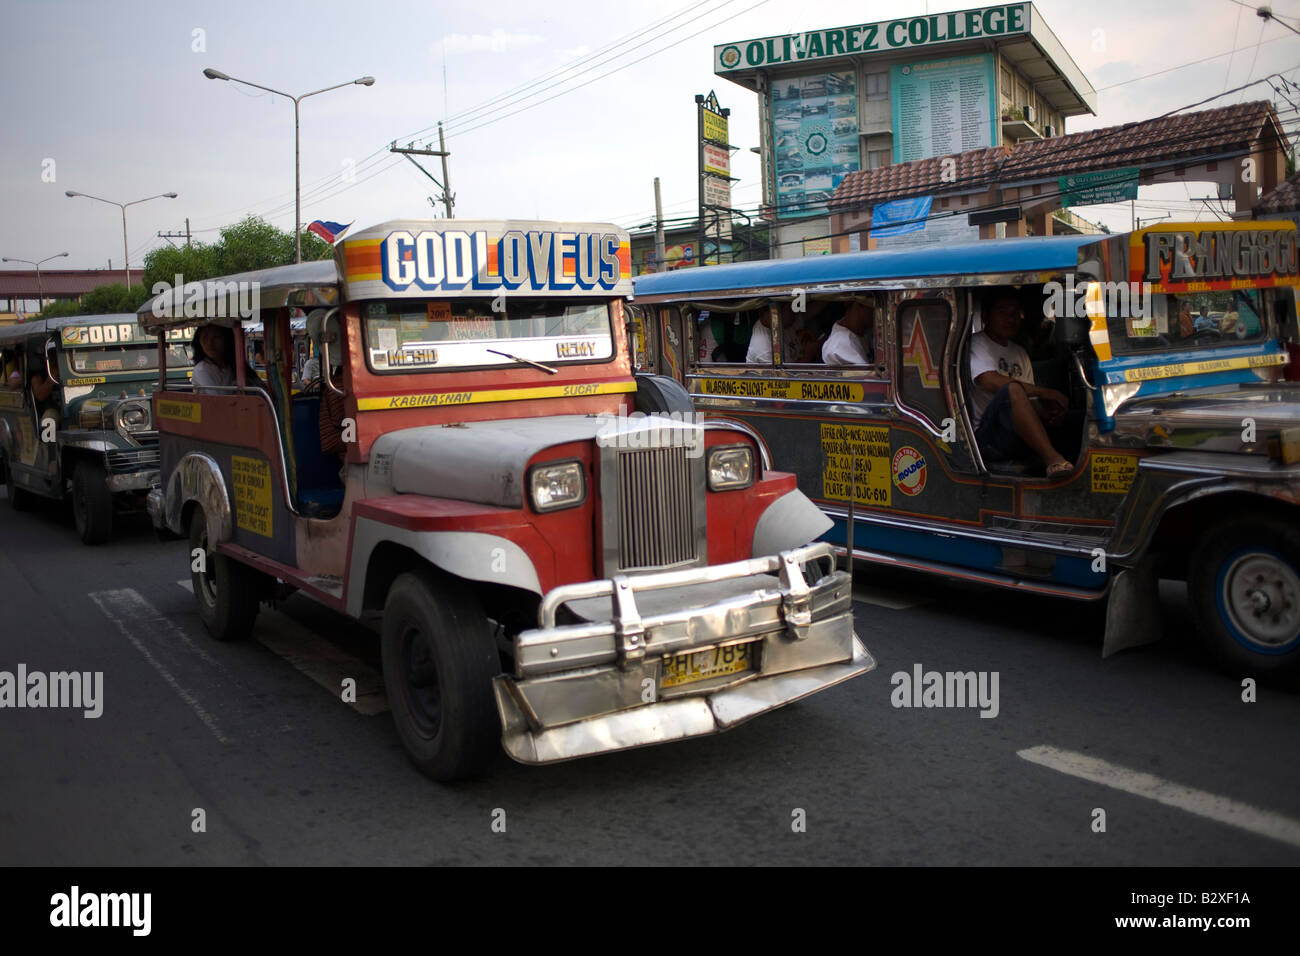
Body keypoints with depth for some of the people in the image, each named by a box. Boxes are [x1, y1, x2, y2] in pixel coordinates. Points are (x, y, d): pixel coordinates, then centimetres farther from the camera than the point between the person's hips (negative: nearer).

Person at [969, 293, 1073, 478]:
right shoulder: (977, 343, 3)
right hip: (985, 436, -8)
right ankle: (1052, 459, -43)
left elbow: (1031, 402, 17)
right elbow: (990, 381, -17)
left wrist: (1049, 414, -7)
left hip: (1019, 439, 8)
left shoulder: (1020, 353, 25)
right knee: (1012, 389, -33)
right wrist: (1044, 392, -14)